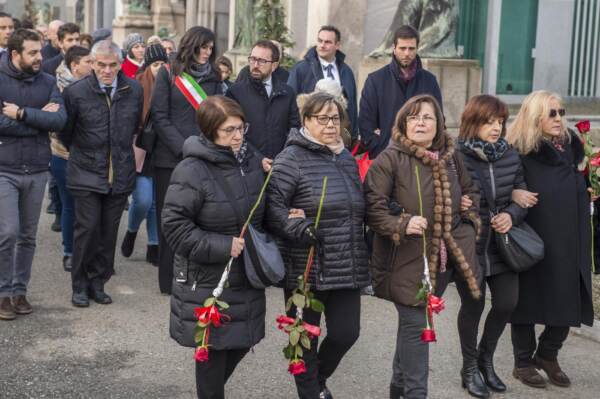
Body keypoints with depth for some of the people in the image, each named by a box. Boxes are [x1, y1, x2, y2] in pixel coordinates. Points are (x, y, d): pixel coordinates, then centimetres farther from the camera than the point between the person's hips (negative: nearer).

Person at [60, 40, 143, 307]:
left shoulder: (135, 91, 1)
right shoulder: (75, 92, -8)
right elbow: (64, 130, 6)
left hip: (121, 173, 3)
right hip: (86, 173, -3)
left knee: (109, 232, 6)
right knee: (87, 228, -5)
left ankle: (97, 283, 20)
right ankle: (79, 286, 9)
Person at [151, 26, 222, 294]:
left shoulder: (214, 77, 12)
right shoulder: (168, 73, 3)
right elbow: (160, 116, -2)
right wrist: (183, 148, -11)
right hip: (170, 158, -2)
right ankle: (168, 281, 10)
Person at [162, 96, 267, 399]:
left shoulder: (252, 159, 3)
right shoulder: (191, 171, -18)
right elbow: (174, 225, -18)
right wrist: (222, 246, -21)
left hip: (247, 274, 6)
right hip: (207, 280, -6)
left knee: (243, 339, 15)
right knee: (214, 347, 3)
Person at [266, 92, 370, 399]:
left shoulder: (347, 158, 14)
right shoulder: (292, 158, -9)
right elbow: (272, 205, -16)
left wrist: (360, 249, 16)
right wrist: (301, 229, -27)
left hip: (346, 268, 6)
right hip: (306, 268, -6)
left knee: (346, 333, 8)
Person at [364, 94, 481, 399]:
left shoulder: (450, 158, 10)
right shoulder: (389, 160, -10)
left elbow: (470, 191, 26)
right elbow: (372, 207, -14)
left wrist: (470, 215, 9)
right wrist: (402, 225, -26)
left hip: (443, 257, 6)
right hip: (407, 259, -6)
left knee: (414, 322, 17)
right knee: (415, 325, -5)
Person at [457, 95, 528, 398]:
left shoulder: (510, 156, 1)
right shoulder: (456, 157, -15)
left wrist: (511, 215, -10)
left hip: (501, 245, 5)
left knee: (507, 302, 4)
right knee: (473, 305, 7)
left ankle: (486, 356, 33)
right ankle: (470, 367, 30)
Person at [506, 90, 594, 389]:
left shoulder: (570, 147, 10)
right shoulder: (518, 152, -8)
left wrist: (588, 190, 4)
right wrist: (513, 194, -27)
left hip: (568, 241, 5)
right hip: (531, 240, -5)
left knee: (568, 301, 7)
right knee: (528, 299, 5)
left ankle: (547, 354, 28)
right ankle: (523, 363, 19)